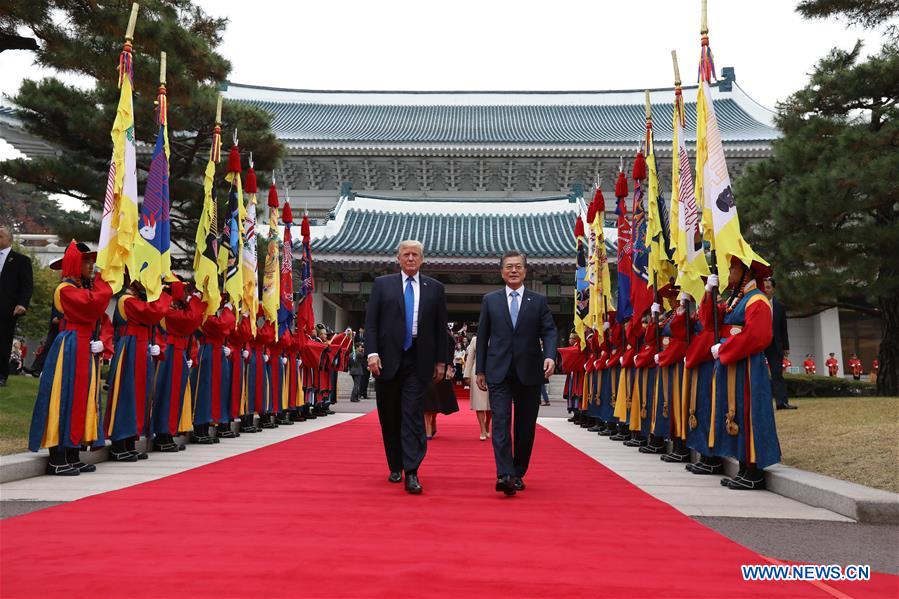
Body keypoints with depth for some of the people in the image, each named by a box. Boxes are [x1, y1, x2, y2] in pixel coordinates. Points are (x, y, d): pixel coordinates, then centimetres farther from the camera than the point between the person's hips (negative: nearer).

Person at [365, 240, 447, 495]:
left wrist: (440, 360, 5)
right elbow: (371, 322, 2)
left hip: (418, 361, -1)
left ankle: (411, 473, -6)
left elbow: (440, 327, 9)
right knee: (389, 417, 9)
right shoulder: (382, 284, 8)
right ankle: (395, 467, 24)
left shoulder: (435, 288, 9)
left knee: (413, 415, -7)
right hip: (387, 359, 1)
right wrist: (372, 353, -9)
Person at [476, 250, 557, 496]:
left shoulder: (538, 301, 8)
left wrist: (550, 356, -18)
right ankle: (505, 475, -15)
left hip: (529, 372, 1)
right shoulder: (490, 300, 9)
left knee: (526, 427, 7)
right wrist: (480, 370, 6)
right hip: (498, 372, -1)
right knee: (501, 422, -11)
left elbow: (549, 331, 1)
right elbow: (482, 336, 9)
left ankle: (518, 473, 20)